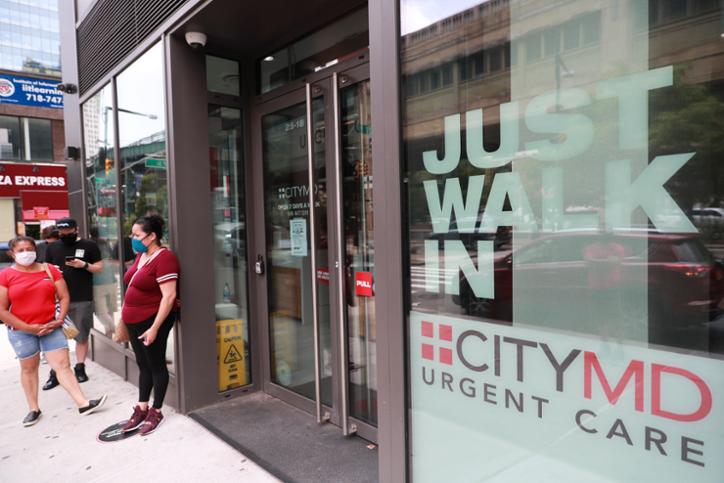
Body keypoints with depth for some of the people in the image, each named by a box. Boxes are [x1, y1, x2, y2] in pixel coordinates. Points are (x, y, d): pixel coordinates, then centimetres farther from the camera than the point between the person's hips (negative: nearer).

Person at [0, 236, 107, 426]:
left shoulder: (50, 270, 0)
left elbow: (64, 297, 3)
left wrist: (59, 319, -10)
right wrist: (28, 327, -12)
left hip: (51, 328, 1)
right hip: (21, 331, -1)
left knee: (63, 365, -2)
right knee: (28, 368, 14)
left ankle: (83, 403, -4)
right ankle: (34, 409, 28)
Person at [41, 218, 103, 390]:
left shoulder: (89, 245, 2)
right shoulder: (52, 248, 12)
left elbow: (99, 267, 3)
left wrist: (84, 265, -15)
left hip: (83, 299, -2)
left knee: (81, 336, 6)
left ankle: (80, 368, 18)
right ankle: (55, 373, 9)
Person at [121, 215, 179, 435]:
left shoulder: (164, 258, -19)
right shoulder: (141, 255, 8)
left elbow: (169, 296, -23)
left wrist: (154, 328, -24)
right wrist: (126, 319, 18)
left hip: (152, 321, -8)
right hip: (134, 321, 8)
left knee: (156, 365, 6)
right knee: (143, 365, 16)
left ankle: (156, 412, 19)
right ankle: (141, 409, 28)